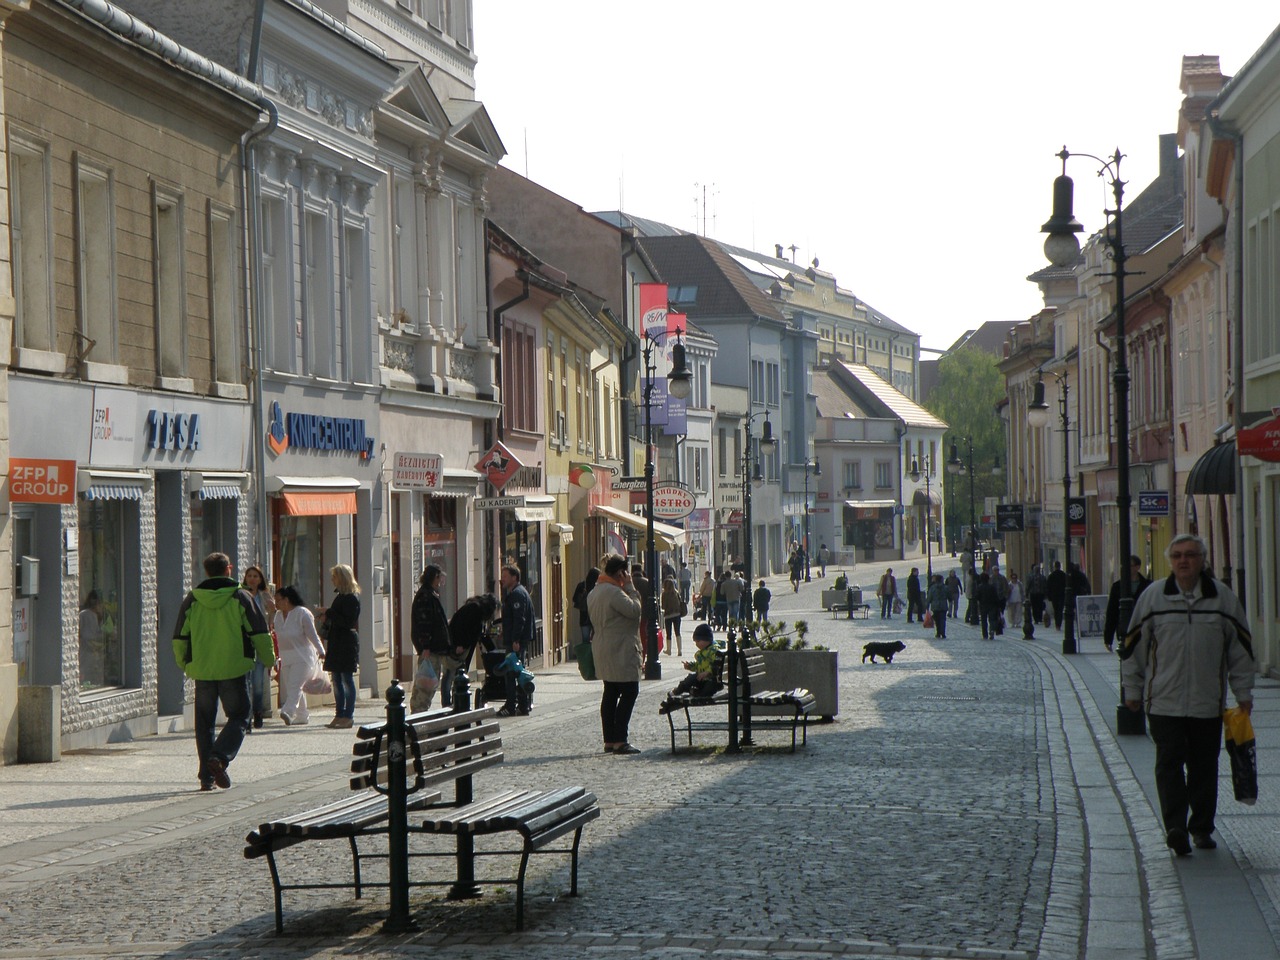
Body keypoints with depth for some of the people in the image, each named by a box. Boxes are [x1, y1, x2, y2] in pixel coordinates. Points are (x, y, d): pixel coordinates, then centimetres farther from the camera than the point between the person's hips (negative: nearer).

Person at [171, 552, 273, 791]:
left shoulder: (191, 600, 4)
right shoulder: (241, 597, -1)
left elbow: (179, 639, 7)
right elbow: (260, 634, 1)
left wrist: (183, 664, 23)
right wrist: (269, 660, 15)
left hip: (202, 670, 2)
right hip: (234, 670, -2)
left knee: (204, 722, 11)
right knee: (238, 718, 6)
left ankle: (206, 775, 8)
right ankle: (220, 757, -18)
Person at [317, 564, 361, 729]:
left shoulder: (351, 598, -12)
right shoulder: (340, 596, 16)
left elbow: (348, 621, -20)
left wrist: (329, 614, -15)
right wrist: (327, 616, 5)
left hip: (346, 643, -10)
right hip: (336, 643, 10)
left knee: (346, 679, -6)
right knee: (337, 680, 10)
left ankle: (348, 717, -3)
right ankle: (339, 716, 14)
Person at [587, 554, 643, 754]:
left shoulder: (595, 593, 14)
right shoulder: (613, 592, -18)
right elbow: (634, 610, -19)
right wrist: (630, 588, -8)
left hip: (604, 651, 10)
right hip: (620, 652, -10)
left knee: (610, 694, 11)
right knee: (629, 693, -7)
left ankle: (609, 740, 13)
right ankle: (620, 741, -11)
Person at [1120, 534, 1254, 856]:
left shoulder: (1222, 597, 4)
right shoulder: (1152, 597, 2)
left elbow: (1241, 646, 11)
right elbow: (1133, 646, 8)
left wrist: (1243, 693, 9)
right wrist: (1133, 690, 8)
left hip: (1208, 703, 1)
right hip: (1164, 702, -1)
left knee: (1204, 766, 7)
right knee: (1169, 762, -11)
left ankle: (1201, 827, 18)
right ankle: (1175, 826, -14)